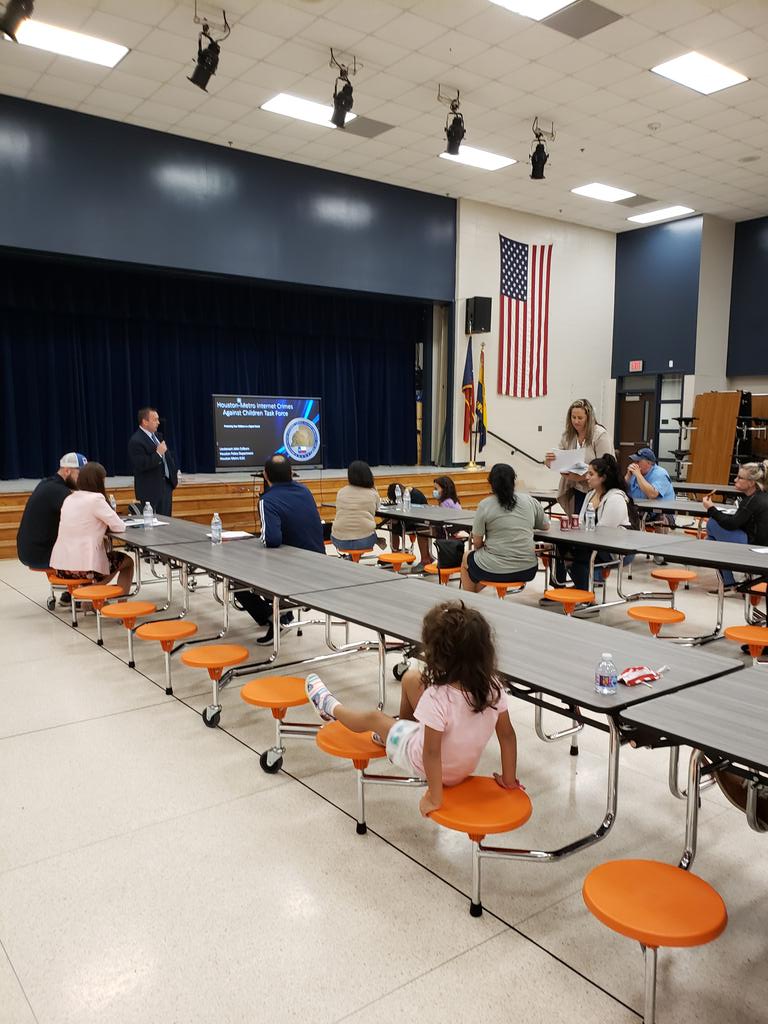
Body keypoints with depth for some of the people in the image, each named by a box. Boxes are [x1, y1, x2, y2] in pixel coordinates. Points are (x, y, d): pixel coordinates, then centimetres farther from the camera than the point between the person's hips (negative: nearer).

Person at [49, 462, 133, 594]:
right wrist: (106, 525, 12)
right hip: (83, 566, -7)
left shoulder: (69, 498, 11)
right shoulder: (96, 499, -11)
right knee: (127, 561, 18)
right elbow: (120, 527, -7)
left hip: (61, 564, 7)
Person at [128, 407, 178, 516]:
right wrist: (158, 453, -24)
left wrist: (175, 471, 15)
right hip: (150, 490, -8)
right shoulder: (136, 441, -15)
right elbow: (140, 465, -23)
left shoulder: (158, 436, 12)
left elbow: (167, 456, 25)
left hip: (166, 485, 8)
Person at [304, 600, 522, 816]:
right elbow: (508, 735, -10)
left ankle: (330, 707, 51)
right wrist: (509, 780, 3)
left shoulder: (438, 697, -37)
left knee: (374, 718, 19)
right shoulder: (492, 685, -21)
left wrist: (434, 798, -15)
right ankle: (399, 728, 41)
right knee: (411, 678, 12)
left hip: (425, 764, -5)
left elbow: (431, 752, -30)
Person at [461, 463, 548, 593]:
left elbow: (477, 543, -5)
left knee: (467, 558, 27)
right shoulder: (530, 501, 0)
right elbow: (546, 526, 15)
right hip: (528, 571, 4)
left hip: (495, 572, -4)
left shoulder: (485, 505, -9)